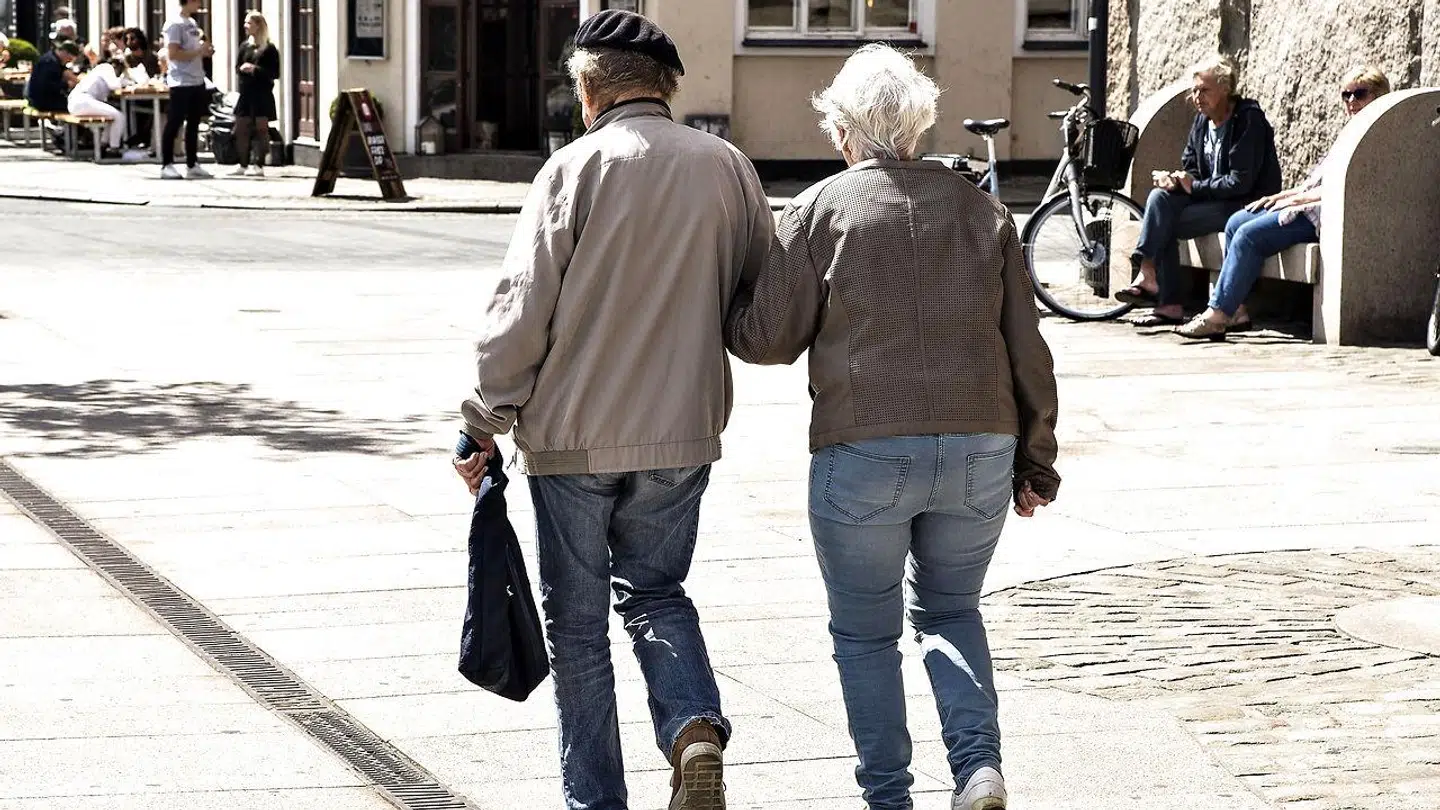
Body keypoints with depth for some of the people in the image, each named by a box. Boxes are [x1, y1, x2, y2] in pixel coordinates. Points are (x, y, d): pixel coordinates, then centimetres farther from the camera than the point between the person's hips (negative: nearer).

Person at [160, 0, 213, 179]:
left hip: (197, 81, 9)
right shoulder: (175, 24, -12)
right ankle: (167, 165, 0)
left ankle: (192, 165, 16)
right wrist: (199, 51, -19)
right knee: (174, 124, -4)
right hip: (181, 82, -9)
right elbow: (174, 53, -19)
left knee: (193, 124, 11)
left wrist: (205, 51, 6)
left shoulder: (192, 23, 15)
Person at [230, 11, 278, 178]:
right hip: (246, 93, 6)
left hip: (262, 95, -6)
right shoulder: (245, 46, 11)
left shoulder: (269, 48, -4)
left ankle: (259, 165, -1)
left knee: (261, 129, -3)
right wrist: (243, 69, -9)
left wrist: (256, 69, -17)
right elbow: (237, 67, 13)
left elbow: (275, 72, -7)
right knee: (241, 128, 6)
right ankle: (244, 165, 15)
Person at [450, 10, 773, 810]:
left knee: (578, 623, 10)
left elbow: (522, 312, -12)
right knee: (656, 592, 21)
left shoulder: (576, 167, -10)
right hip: (683, 432, 3)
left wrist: (485, 424, -3)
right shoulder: (727, 167, 1)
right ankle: (696, 727, -4)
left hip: (575, 436, -3)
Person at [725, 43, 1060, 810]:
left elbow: (767, 337, -2)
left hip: (863, 455, -3)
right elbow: (1027, 351, 9)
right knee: (950, 611, 22)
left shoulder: (822, 208, -3)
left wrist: (726, 304, 19)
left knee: (866, 632, 13)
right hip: (980, 450, 4)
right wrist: (1035, 460, 16)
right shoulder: (980, 210, 8)